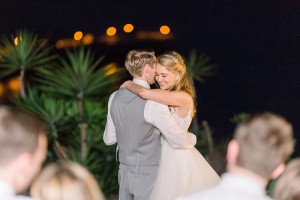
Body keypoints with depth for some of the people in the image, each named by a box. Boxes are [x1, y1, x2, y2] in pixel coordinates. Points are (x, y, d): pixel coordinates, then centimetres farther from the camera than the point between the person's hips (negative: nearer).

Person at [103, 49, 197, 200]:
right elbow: (178, 140, -13)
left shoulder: (115, 97, 2)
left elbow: (109, 139, 12)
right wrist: (192, 138, 8)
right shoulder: (153, 103, -18)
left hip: (124, 171, 7)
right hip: (147, 174, -7)